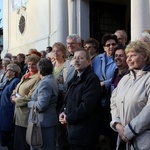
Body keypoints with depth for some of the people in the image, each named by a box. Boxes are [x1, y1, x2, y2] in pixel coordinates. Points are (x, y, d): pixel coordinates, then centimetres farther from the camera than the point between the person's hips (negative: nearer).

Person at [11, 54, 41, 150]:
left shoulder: (38, 78, -15)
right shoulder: (25, 76, 14)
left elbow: (31, 97, -21)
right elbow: (16, 90, 18)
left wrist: (17, 100, -9)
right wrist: (14, 97, -3)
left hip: (27, 116, -8)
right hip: (19, 115, 9)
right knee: (18, 142, 18)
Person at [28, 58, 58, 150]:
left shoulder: (45, 83, -17)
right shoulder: (52, 80, 13)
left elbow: (41, 105, -24)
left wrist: (29, 103, -8)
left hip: (43, 122, -10)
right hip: (50, 120, 10)